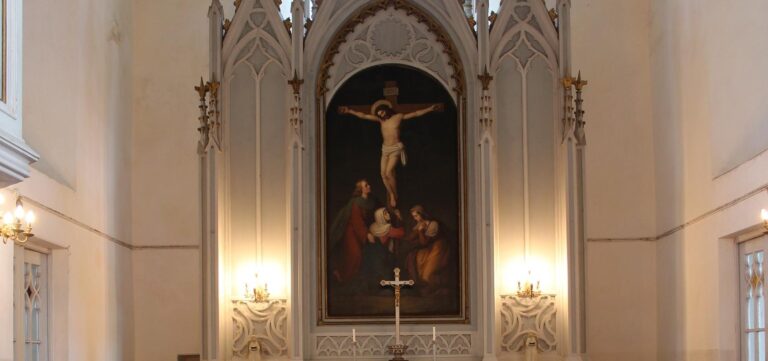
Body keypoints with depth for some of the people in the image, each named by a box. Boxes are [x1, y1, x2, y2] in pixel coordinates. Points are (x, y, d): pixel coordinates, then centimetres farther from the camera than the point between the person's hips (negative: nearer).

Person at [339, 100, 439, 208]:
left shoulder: (398, 117, -2)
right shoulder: (380, 120, 6)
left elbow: (416, 114, -2)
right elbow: (363, 116, 6)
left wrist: (429, 109, -8)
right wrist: (350, 111, 2)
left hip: (396, 148, -5)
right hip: (385, 149, 5)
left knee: (389, 172, -19)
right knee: (383, 174, -6)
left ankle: (395, 196, -7)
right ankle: (391, 195, 8)